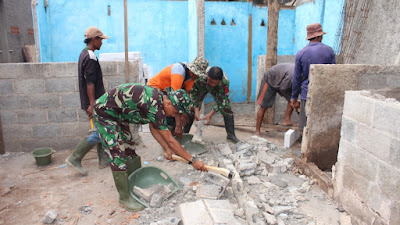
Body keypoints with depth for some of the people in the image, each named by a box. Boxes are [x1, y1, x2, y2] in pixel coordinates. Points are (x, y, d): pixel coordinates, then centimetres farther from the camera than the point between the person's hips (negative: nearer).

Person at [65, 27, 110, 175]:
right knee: (99, 132, -7)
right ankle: (75, 158, -1)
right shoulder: (90, 57, -16)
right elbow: (90, 83, -22)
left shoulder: (84, 54, 16)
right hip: (93, 102, -10)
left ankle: (104, 160, 20)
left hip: (94, 101, 10)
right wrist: (92, 104, -22)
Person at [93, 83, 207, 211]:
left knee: (129, 148, 13)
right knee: (117, 154, -10)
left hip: (119, 115, 10)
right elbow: (170, 140, -28)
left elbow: (154, 128, 7)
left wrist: (167, 150, 3)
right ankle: (125, 198, 1)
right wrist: (192, 160, -22)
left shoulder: (159, 97, -4)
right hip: (105, 112, -10)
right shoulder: (155, 106, -33)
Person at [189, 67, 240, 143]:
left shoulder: (225, 82, -41)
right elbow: (194, 94, -28)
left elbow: (222, 100, -32)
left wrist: (210, 114, -39)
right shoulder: (200, 78, -43)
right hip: (201, 88, 0)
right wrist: (196, 110, -38)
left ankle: (231, 135, 5)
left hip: (217, 90, 0)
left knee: (227, 109, -10)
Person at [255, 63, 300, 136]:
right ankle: (257, 131, 3)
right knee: (263, 107, -5)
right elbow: (283, 89, -24)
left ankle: (287, 120, -4)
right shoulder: (292, 75, -38)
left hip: (280, 82, 8)